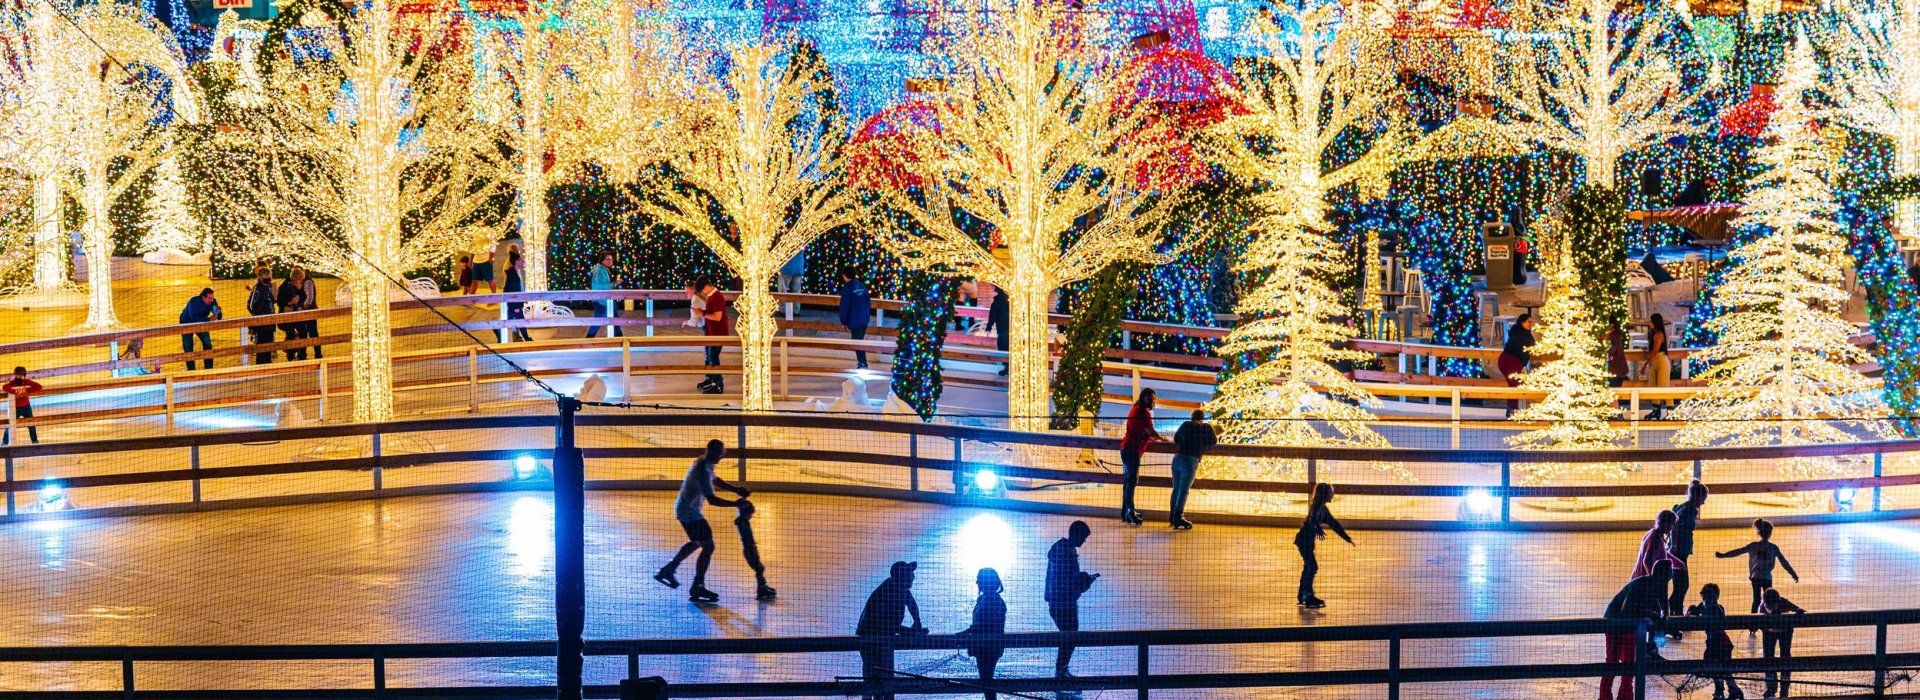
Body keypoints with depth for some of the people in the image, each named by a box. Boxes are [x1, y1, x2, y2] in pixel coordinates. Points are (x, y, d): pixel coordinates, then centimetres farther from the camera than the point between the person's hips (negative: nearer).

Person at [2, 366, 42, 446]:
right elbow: (5, 387, -38)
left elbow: (39, 387, -21)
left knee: (31, 424, 7)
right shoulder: (12, 382, -18)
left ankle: (35, 440, 24)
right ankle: (4, 442, 8)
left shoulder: (27, 382, -12)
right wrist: (16, 392, -47)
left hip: (26, 407, 2)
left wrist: (27, 390, -28)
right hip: (15, 408, -2)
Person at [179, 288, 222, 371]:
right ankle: (191, 370, 6)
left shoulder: (212, 302, -22)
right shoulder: (193, 302, -35)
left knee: (208, 345, -5)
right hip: (187, 323, -4)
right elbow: (193, 319, -42)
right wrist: (209, 319, -49)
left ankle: (209, 369, 4)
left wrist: (218, 312, -39)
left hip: (201, 323, 4)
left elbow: (219, 318, -16)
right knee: (188, 348, -4)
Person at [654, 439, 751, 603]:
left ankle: (668, 570, 36)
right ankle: (697, 588, -7)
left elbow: (716, 480, 21)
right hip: (690, 512, -11)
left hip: (685, 509, 11)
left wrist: (737, 490, 9)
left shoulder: (704, 464, 4)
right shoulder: (702, 471, -28)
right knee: (708, 546, -10)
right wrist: (735, 504, -25)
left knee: (696, 542, 29)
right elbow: (712, 499, -31)